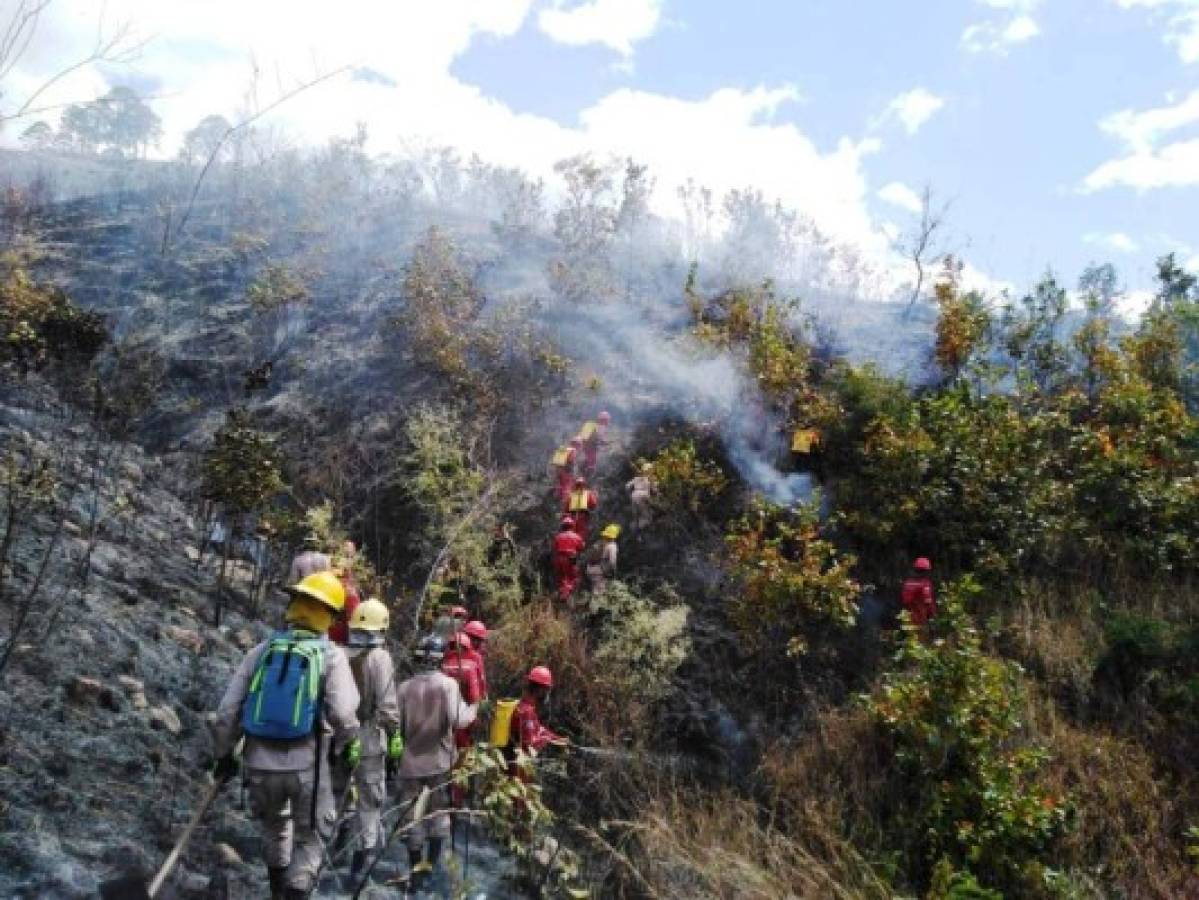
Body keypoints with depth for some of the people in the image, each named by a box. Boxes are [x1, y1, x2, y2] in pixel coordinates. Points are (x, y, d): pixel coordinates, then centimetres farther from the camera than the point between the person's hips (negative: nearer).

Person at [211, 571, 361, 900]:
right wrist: (349, 748, 3)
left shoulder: (263, 650, 3)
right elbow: (343, 714, -16)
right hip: (306, 765, -3)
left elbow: (227, 711, 2)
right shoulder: (331, 655, -4)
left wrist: (224, 752, 16)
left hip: (260, 764, 3)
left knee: (274, 826, 30)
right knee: (311, 839, 15)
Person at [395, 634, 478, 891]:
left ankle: (416, 869, 11)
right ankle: (431, 863, 15)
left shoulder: (405, 687, -4)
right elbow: (457, 720, -20)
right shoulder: (448, 684, -10)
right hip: (439, 760, -1)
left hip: (411, 761, 1)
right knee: (439, 812, 15)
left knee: (413, 816, 9)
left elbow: (397, 724, 1)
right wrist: (472, 709, -2)